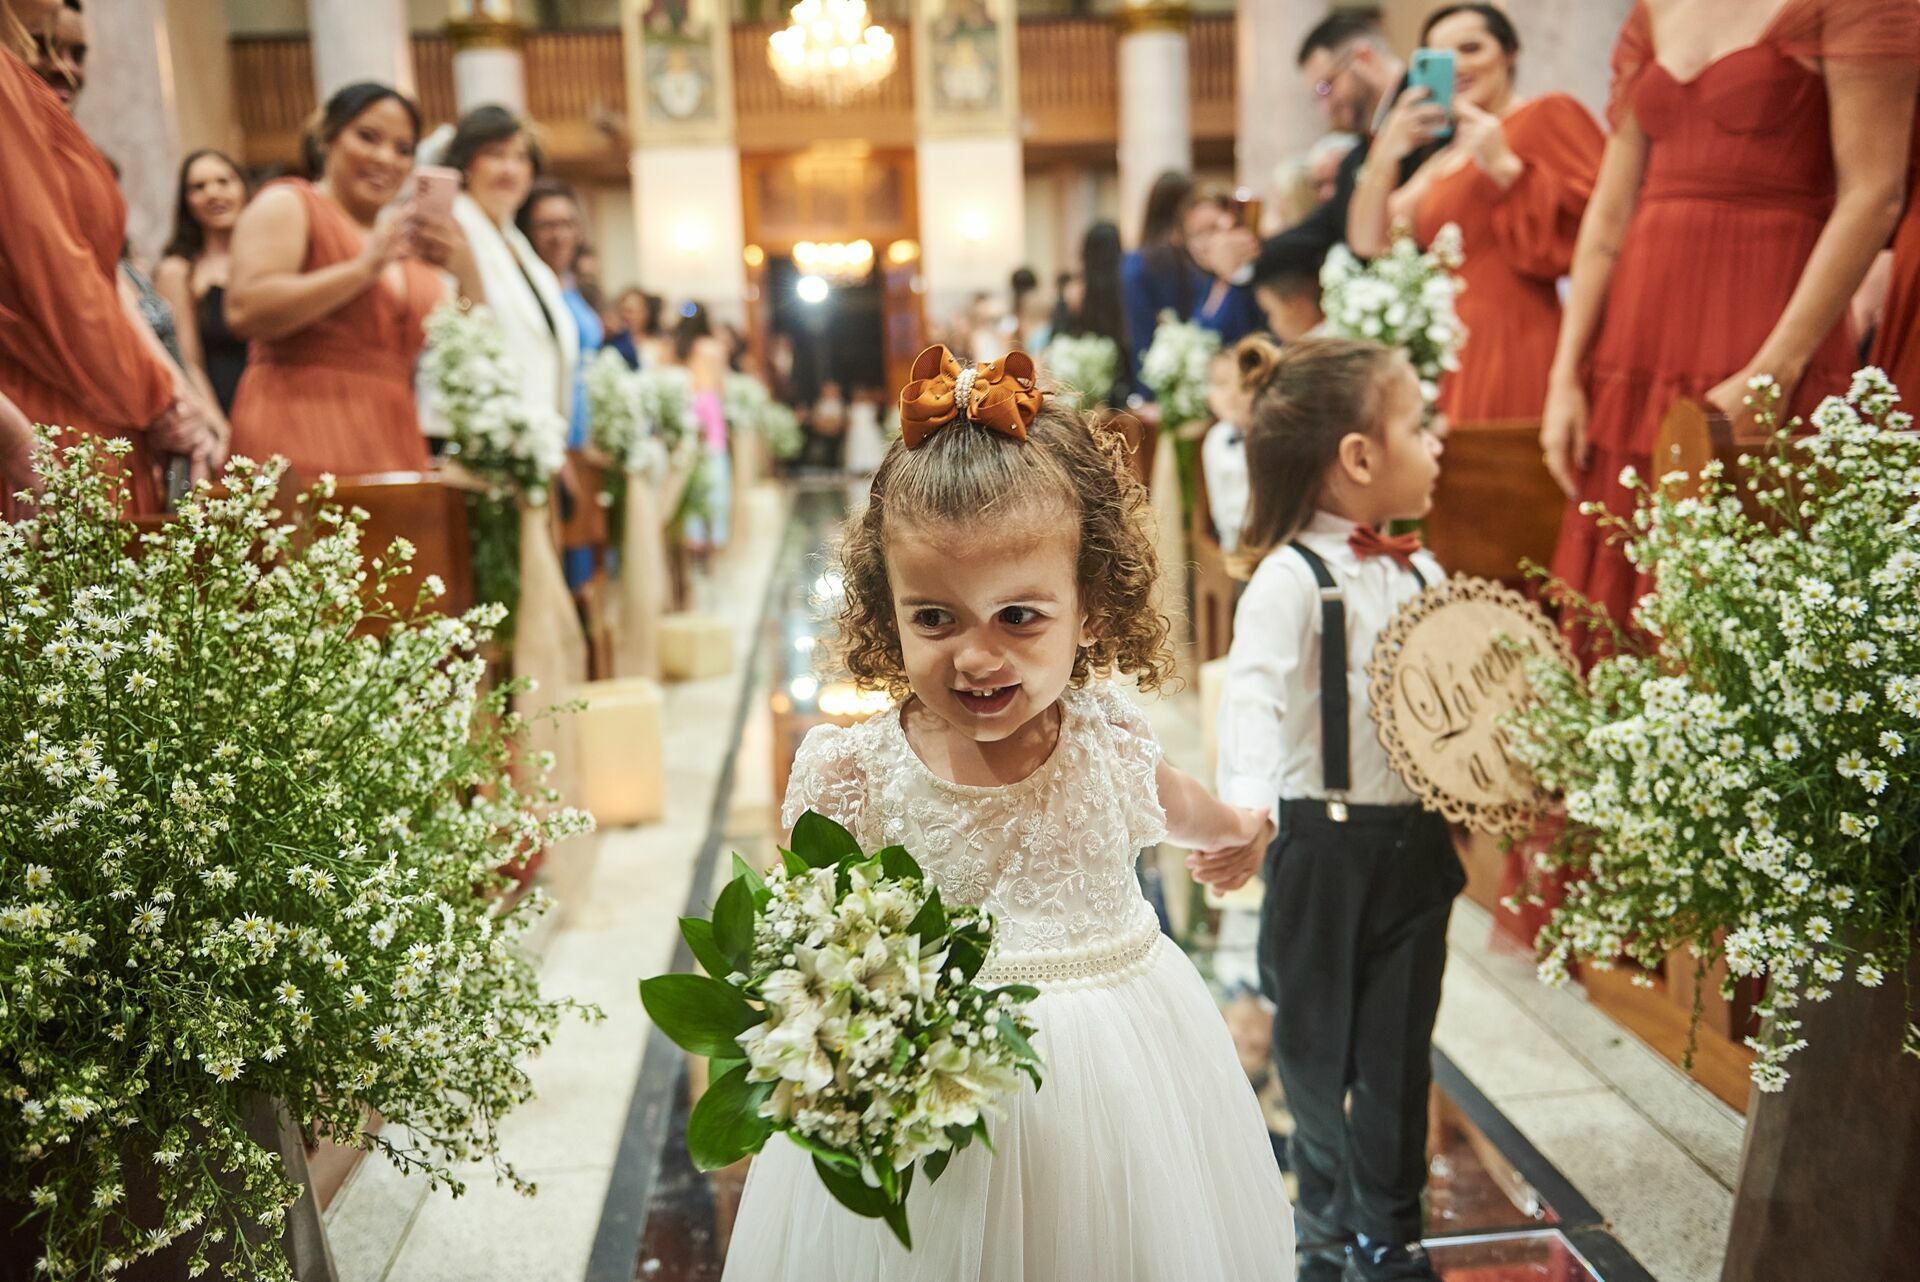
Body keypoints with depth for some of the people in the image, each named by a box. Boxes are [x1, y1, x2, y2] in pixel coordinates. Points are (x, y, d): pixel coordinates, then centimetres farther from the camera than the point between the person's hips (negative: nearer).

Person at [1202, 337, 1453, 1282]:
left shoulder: (1421, 572, 7)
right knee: (1317, 1046, 12)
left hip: (1418, 840, 6)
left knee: (1400, 1048, 15)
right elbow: (1255, 697, -29)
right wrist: (1245, 815, -43)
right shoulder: (1292, 579, -17)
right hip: (1325, 847, -6)